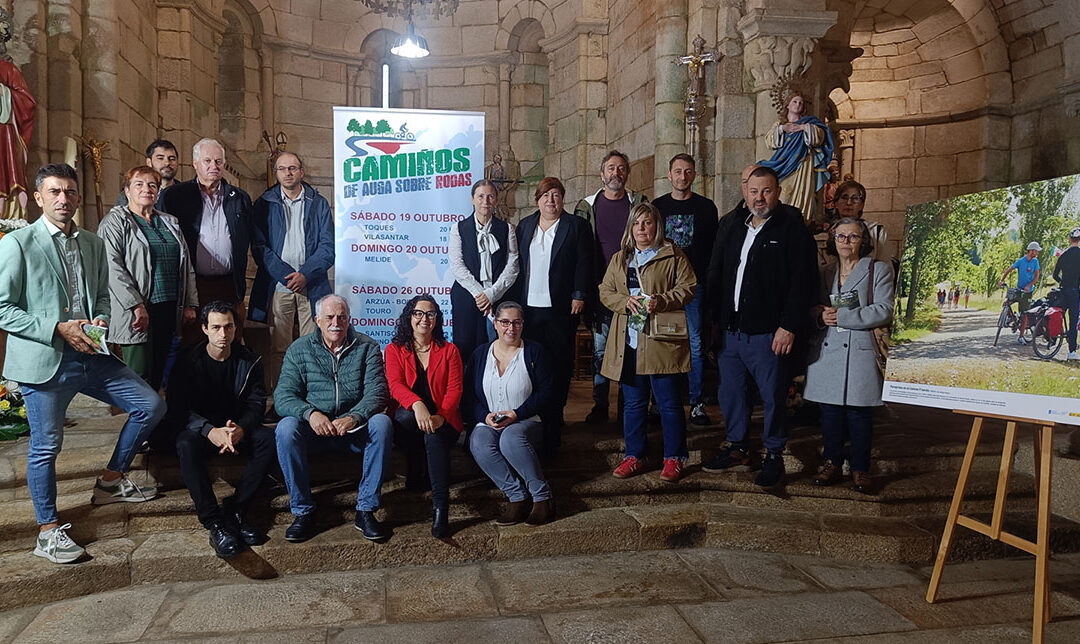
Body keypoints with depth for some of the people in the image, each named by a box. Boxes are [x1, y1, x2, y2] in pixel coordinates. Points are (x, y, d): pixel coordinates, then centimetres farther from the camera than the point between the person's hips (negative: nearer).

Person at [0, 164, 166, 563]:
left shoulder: (93, 244, 11)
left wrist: (100, 319, -2)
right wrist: (58, 329, -17)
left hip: (90, 355, 6)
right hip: (45, 362, -5)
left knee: (151, 406, 3)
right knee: (46, 446, 4)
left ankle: (111, 481, 23)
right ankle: (48, 531, 21)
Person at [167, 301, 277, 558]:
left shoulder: (249, 361, 1)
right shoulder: (188, 360, -5)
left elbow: (257, 404, -4)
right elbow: (176, 409, -13)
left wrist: (241, 428, -27)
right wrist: (210, 431, -31)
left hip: (239, 428, 2)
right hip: (200, 429, -2)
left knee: (270, 438, -27)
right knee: (186, 445, -35)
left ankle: (235, 510, -24)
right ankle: (215, 524, -36)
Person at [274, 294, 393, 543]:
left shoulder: (367, 347, 3)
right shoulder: (300, 349, 4)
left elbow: (376, 393, -8)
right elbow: (283, 396, -5)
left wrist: (353, 417, -29)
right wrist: (310, 413, -27)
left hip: (355, 429, 0)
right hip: (314, 429, 1)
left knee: (382, 423, -30)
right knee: (286, 427, -29)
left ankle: (366, 510, -21)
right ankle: (302, 512, -17)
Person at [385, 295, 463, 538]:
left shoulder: (449, 351, 10)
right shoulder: (395, 350, 9)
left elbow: (454, 389, -1)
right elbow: (395, 384, -10)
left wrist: (441, 416, -23)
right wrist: (417, 404, -34)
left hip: (442, 421, 0)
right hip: (406, 423, 1)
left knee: (434, 436, -35)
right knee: (407, 414, -35)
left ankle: (441, 508, -39)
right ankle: (414, 478, -15)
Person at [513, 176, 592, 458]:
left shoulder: (576, 226, 6)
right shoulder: (525, 226, 16)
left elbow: (584, 263, 0)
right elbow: (517, 263, 14)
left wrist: (579, 296, -9)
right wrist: (515, 301, 8)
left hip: (560, 308, -3)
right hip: (528, 307, 3)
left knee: (559, 365, -1)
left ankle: (553, 422, 6)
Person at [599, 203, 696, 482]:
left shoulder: (673, 255, 4)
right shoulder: (619, 259, 17)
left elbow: (687, 287, -2)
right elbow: (605, 291, 12)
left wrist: (661, 301, -17)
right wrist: (626, 302, -8)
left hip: (661, 341, -4)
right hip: (628, 341, 4)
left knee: (669, 402, 1)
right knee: (633, 402, 11)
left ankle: (673, 458, 13)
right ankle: (634, 456, 22)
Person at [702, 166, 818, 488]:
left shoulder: (792, 228, -6)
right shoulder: (730, 225, 12)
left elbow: (803, 280, -12)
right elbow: (715, 274, 16)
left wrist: (789, 327, -16)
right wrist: (715, 317, 9)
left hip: (768, 331, -6)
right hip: (730, 329, 6)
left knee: (773, 395, 5)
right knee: (730, 392, 14)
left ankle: (774, 455, 21)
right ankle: (737, 447, 31)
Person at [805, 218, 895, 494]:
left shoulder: (879, 270, 3)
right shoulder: (825, 273, 16)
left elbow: (885, 311, -8)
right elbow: (813, 307, 20)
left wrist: (842, 316, -13)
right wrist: (821, 315, -4)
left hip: (861, 351, -4)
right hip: (827, 352, 4)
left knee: (859, 411, 0)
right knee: (830, 410, 6)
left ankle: (860, 469, 12)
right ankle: (832, 464, 18)